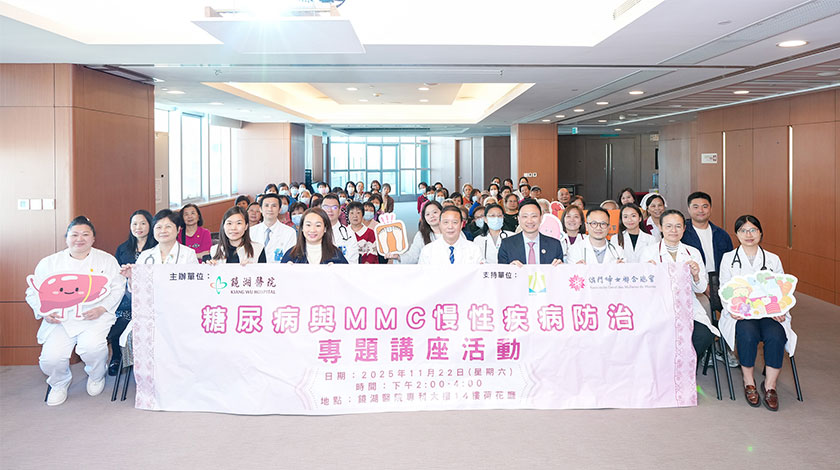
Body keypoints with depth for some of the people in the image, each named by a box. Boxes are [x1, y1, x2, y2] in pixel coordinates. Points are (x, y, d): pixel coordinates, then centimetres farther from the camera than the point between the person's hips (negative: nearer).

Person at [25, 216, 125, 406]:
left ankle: (96, 376, 8)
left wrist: (102, 308, -13)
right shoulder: (49, 263, 11)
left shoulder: (107, 260, 9)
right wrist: (45, 312, -7)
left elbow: (118, 289, 4)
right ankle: (59, 383, 18)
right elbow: (33, 292, 12)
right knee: (51, 358, -21)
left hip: (95, 316, -1)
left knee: (91, 346, -31)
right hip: (60, 319, 2)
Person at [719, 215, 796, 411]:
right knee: (748, 333, -35)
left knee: (776, 335, -32)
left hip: (769, 313, 2)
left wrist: (780, 312, -10)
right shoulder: (728, 258, 12)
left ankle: (770, 385, -16)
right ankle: (749, 382, -15)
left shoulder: (773, 260, 17)